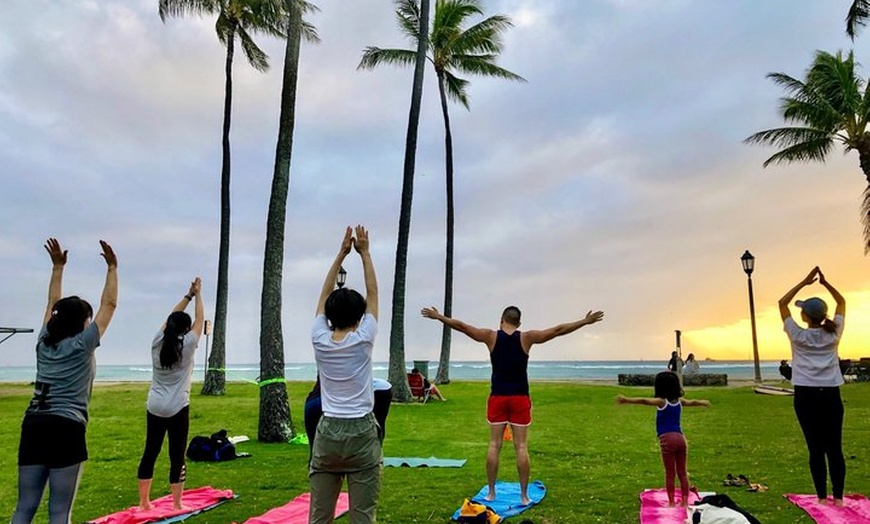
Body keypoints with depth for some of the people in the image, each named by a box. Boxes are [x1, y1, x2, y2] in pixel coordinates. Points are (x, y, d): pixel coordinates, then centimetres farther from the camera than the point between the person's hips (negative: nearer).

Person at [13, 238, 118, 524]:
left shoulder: (44, 342, 12)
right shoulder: (83, 345, -3)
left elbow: (53, 304, 25)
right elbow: (109, 305, -1)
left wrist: (57, 267, 30)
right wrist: (112, 268, 5)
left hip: (33, 425, 6)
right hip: (66, 429, -6)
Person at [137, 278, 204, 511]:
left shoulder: (158, 342, 3)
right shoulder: (187, 345, -9)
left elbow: (172, 317, 15)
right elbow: (199, 320, 3)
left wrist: (188, 295, 20)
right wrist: (198, 295, 13)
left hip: (154, 407, 5)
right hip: (177, 409, -5)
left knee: (150, 453, 12)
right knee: (177, 457, 1)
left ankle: (144, 502, 22)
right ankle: (176, 505, 6)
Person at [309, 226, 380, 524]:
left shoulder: (319, 340, -2)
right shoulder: (363, 340, -8)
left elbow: (324, 295, 10)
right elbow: (373, 294, 3)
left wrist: (341, 253, 14)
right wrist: (364, 253, 10)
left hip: (327, 433, 3)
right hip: (361, 434, -3)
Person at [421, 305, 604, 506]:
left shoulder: (491, 337, -2)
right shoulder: (527, 338, -3)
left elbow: (461, 326, 2)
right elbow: (558, 330, 0)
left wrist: (438, 316, 12)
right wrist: (585, 321, 7)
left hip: (497, 397, 0)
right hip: (520, 398, 0)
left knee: (494, 445, 6)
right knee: (521, 447, 3)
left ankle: (491, 492, 12)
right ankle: (524, 495, 8)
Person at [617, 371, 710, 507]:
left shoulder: (661, 401, -4)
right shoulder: (679, 401, 15)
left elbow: (644, 401, -21)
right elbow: (692, 402, 36)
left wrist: (627, 399, -28)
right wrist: (703, 403, 57)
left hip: (667, 438, -6)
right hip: (681, 437, 6)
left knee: (670, 474, 3)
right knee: (682, 472, 14)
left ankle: (671, 502, 8)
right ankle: (685, 501, 18)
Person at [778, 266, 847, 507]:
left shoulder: (798, 335, -5)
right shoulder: (833, 334, 2)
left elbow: (782, 303, 3)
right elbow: (842, 302, 16)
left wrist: (804, 282, 3)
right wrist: (825, 282, 8)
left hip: (806, 395, -3)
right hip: (831, 394, 3)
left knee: (816, 448, 1)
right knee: (834, 447, 6)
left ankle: (822, 497, 4)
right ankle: (838, 496, 10)